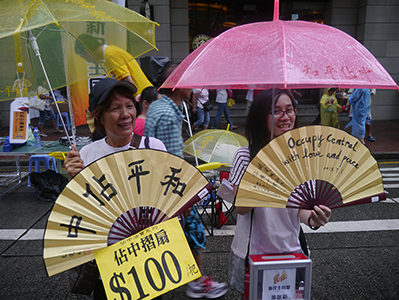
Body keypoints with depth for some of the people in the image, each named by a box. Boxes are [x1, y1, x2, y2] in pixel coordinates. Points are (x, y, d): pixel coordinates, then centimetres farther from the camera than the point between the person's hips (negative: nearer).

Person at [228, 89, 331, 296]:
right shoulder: (246, 156, -12)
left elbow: (302, 206, -6)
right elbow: (240, 208, -14)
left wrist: (311, 219, -28)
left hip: (290, 249, 2)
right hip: (251, 251, -1)